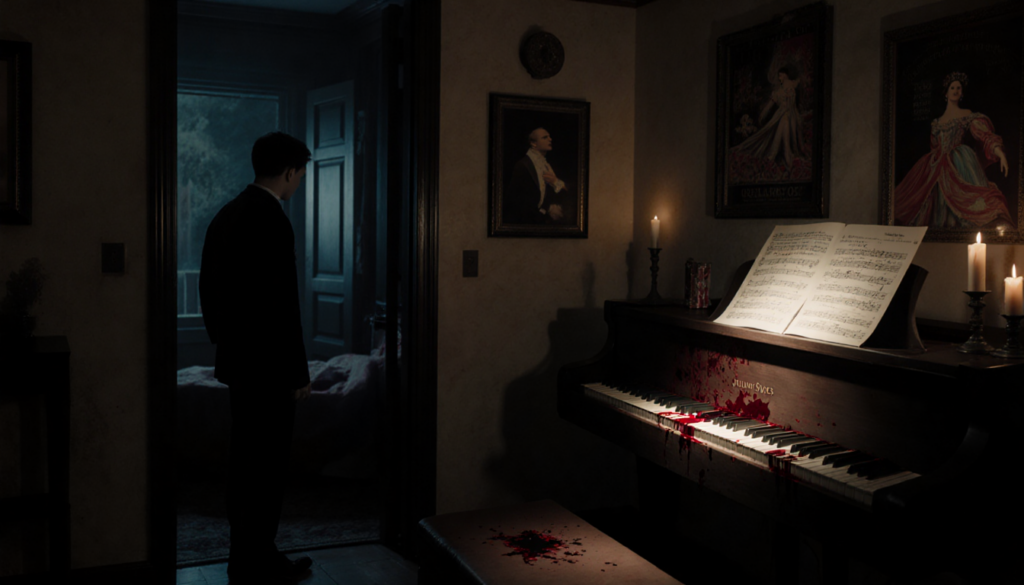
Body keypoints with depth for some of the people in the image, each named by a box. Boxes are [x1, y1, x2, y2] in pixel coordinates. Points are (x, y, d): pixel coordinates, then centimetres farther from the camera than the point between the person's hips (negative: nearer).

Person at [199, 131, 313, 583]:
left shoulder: (226, 214, 10)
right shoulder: (271, 222, -19)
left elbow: (209, 289, 16)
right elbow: (281, 305, -21)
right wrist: (299, 373, -15)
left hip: (238, 358, 10)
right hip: (268, 365, -10)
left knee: (247, 462, 17)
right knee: (266, 466, 1)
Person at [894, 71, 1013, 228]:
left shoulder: (968, 116, 5)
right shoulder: (937, 122, 20)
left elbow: (986, 135, -7)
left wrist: (1001, 154, -22)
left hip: (960, 163, -5)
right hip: (939, 168, 6)